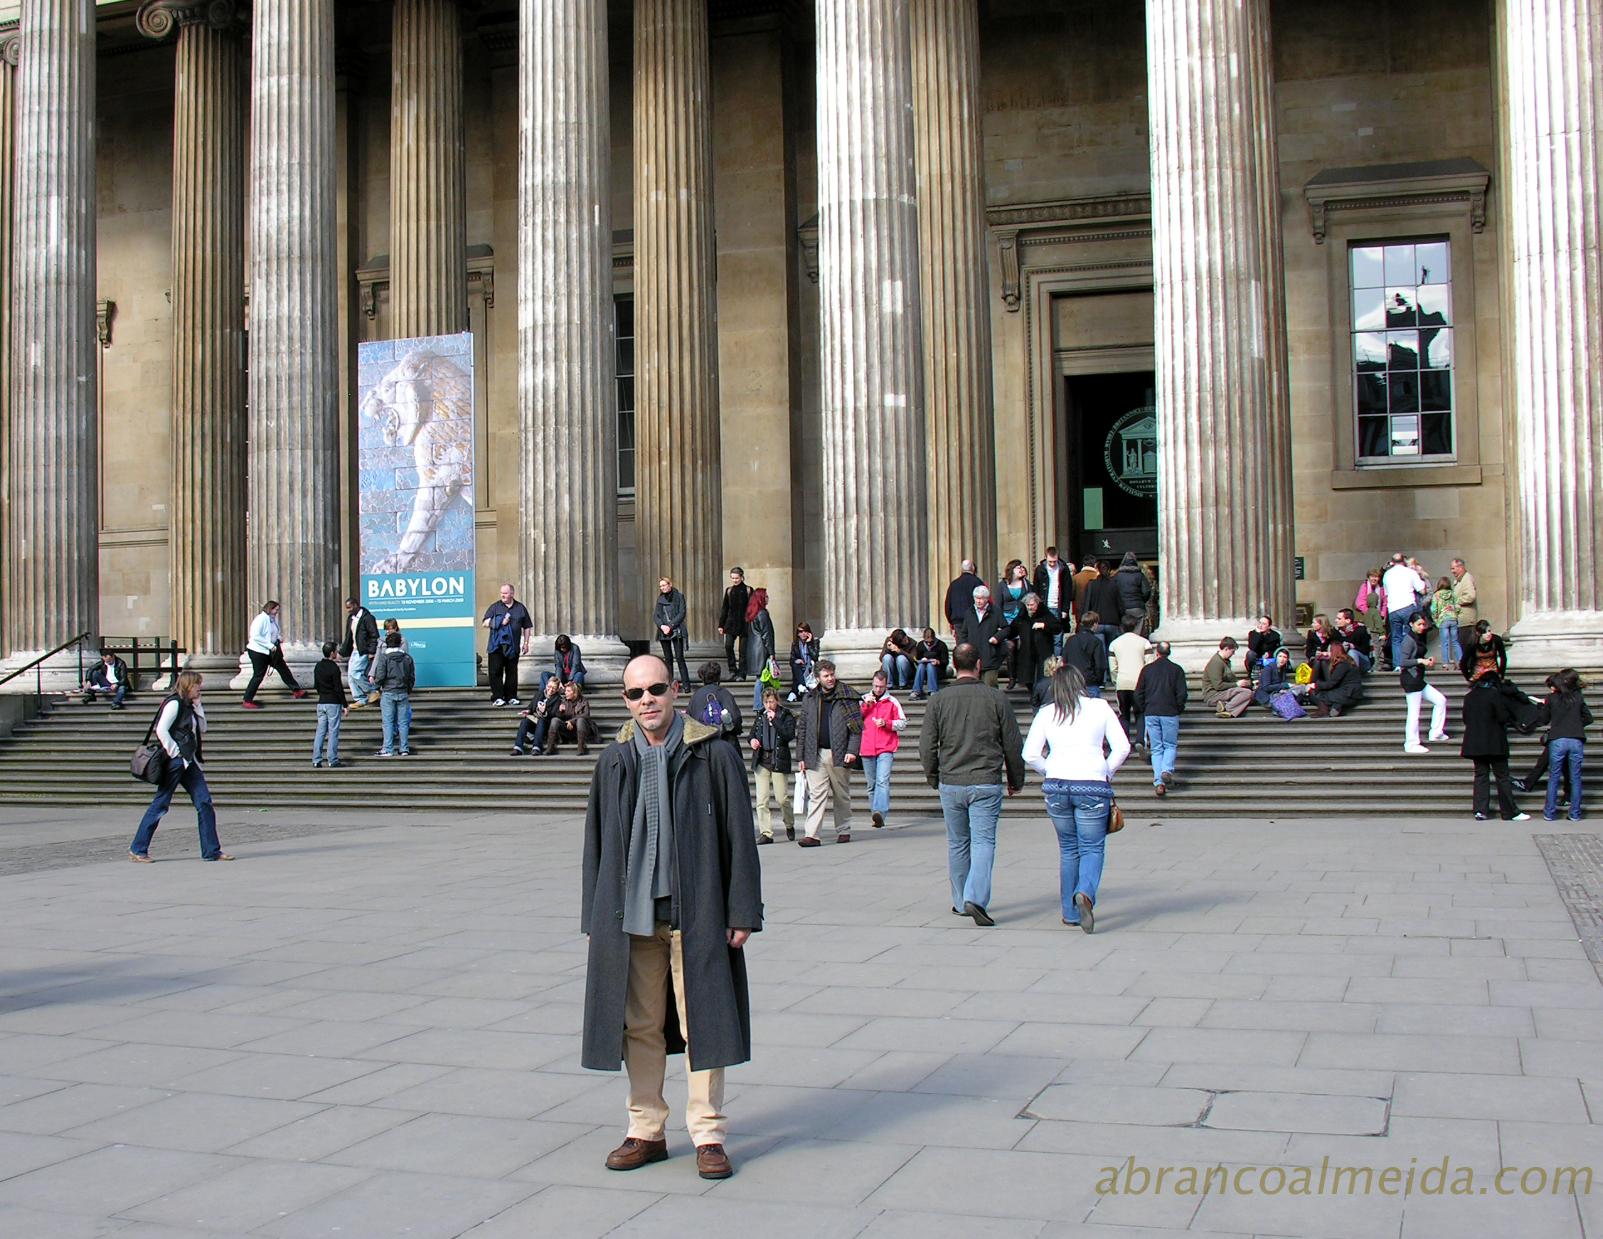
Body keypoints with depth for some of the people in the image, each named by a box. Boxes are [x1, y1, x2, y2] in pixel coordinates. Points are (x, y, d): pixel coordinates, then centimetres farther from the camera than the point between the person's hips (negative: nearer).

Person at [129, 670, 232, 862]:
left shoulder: (189, 706, 17)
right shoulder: (174, 703, -10)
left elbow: (202, 728, 15)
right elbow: (161, 730, -18)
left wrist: (197, 705, 8)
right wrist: (174, 753, -17)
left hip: (189, 762, 9)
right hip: (175, 762, -9)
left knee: (205, 803, 2)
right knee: (160, 805, -2)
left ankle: (211, 850, 4)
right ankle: (137, 849, 8)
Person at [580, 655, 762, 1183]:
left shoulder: (714, 757, -4)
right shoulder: (614, 762, 6)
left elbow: (739, 838, -3)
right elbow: (596, 843, 12)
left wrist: (742, 914, -6)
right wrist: (595, 917, 8)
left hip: (696, 915, -3)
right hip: (630, 916, 3)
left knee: (702, 1023, 3)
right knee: (639, 1026, 10)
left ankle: (708, 1134, 14)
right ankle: (646, 1131, 23)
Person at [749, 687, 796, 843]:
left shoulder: (786, 716, -1)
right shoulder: (760, 715, 13)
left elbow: (790, 735, -16)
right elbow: (753, 732, 25)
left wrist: (774, 720, -18)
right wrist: (753, 740, 2)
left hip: (778, 760, -4)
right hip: (761, 760, 4)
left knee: (781, 798, -4)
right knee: (761, 800, -1)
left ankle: (790, 825, 23)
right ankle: (766, 833, 4)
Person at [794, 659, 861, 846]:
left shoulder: (847, 696, 1)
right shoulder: (809, 699, 9)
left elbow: (857, 726, -1)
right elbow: (802, 728, 12)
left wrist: (852, 750, -12)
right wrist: (801, 756, 8)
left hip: (838, 754, -1)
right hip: (815, 755, 2)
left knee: (841, 795, 9)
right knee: (816, 794, -5)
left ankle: (843, 830, 22)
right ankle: (811, 835, -9)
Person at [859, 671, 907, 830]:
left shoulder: (892, 702, 7)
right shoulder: (863, 699, 14)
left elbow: (903, 723, 6)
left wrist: (886, 723, -11)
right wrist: (865, 705, -5)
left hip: (886, 749, -3)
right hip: (866, 749, 3)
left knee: (883, 781, -20)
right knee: (872, 785, 9)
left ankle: (880, 813, -33)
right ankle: (874, 814, 16)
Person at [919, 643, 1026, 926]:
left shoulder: (940, 700, 0)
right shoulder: (996, 698, -3)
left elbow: (926, 744, 2)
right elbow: (1013, 744, 2)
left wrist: (934, 778, 16)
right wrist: (1016, 781, 15)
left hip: (951, 784, 2)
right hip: (986, 783, -2)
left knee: (957, 844, 14)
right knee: (983, 841, -2)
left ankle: (961, 902, 22)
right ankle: (976, 898, -19)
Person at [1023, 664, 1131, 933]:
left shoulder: (1046, 713, 5)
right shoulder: (1100, 708, 2)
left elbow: (1030, 755, 1)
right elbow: (1122, 747, -2)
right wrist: (1107, 773, 11)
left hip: (1056, 787, 2)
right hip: (1092, 787, -2)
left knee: (1068, 849, 15)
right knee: (1092, 848, 4)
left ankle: (1070, 913, 17)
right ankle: (1085, 893, -24)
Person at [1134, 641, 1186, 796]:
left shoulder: (1147, 669, 4)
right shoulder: (1176, 670, 0)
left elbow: (1138, 694, 4)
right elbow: (1182, 694, -4)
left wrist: (1143, 710, 15)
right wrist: (1178, 709, 11)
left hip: (1150, 714, 1)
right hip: (1170, 713, -1)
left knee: (1156, 748, 6)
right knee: (1170, 745, 12)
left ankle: (1158, 781, -4)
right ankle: (1167, 770, -15)